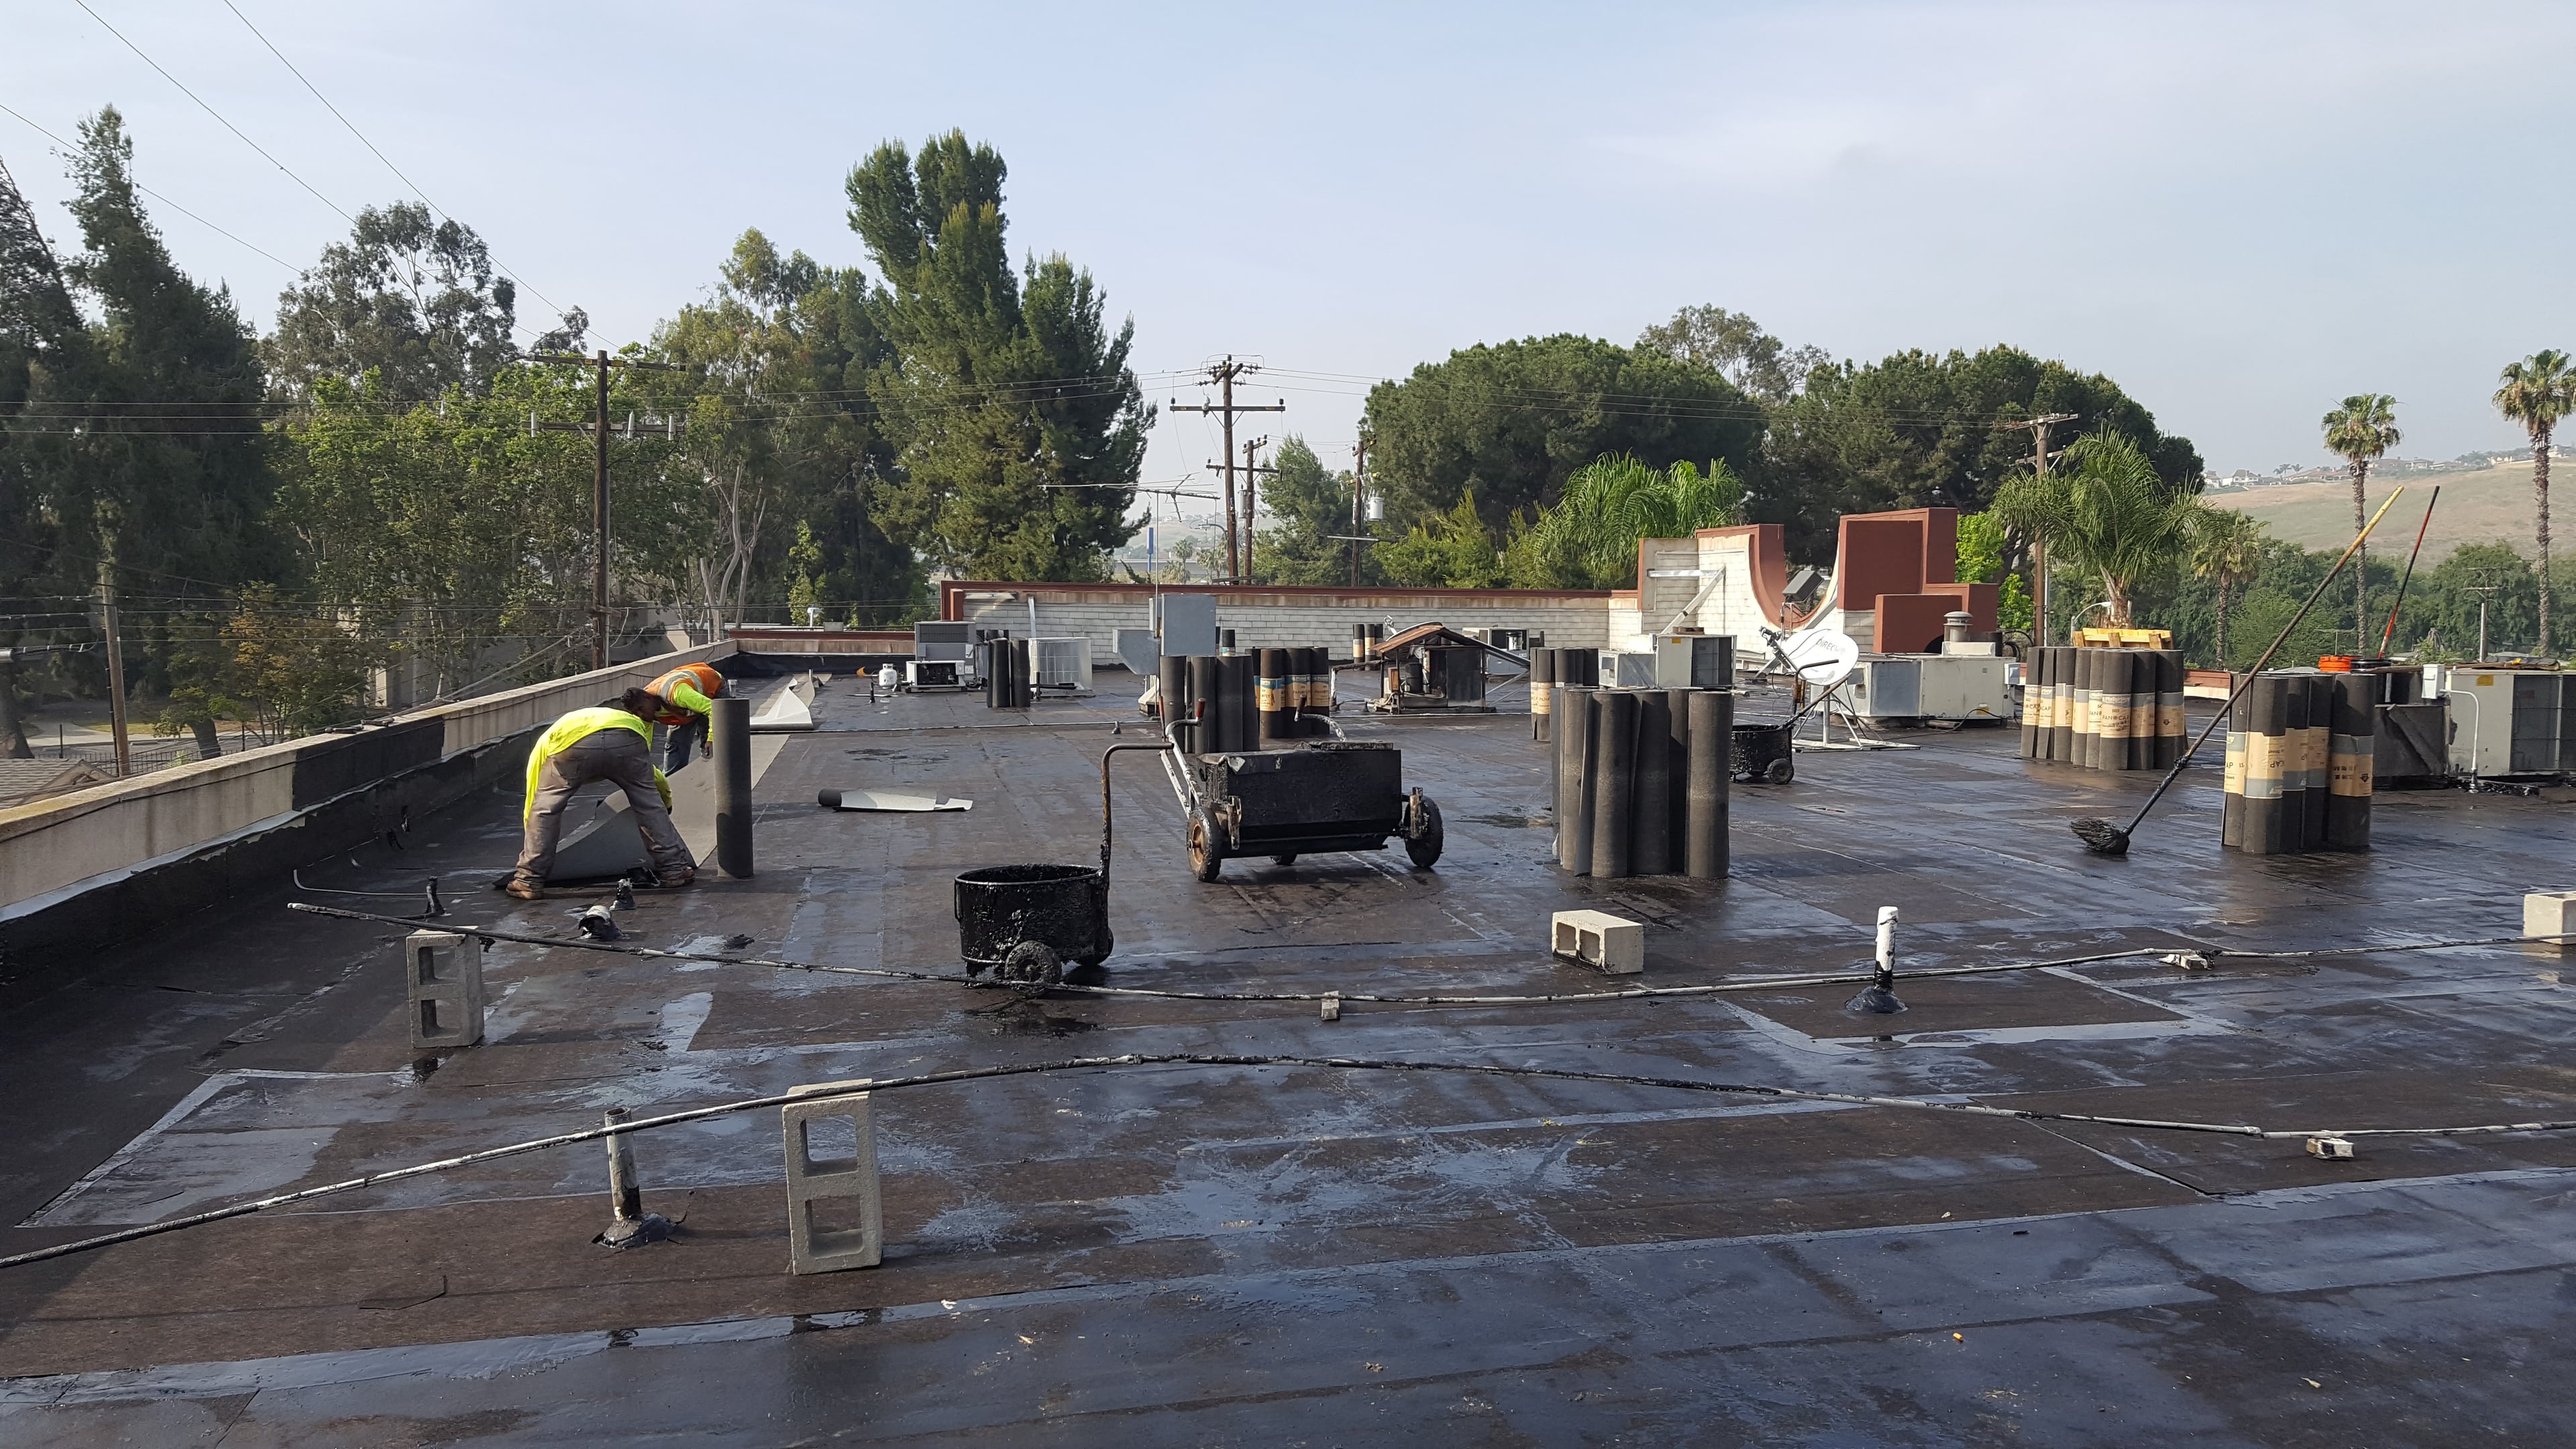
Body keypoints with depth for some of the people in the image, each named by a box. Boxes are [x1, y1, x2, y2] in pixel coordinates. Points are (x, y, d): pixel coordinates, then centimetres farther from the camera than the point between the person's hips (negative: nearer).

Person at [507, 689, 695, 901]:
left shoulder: (545, 744, 41)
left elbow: (531, 805, 40)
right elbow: (653, 777, 52)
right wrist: (666, 800, 69)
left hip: (571, 742, -2)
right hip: (628, 738, 2)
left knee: (544, 810, 18)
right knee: (650, 806, 21)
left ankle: (529, 881, 19)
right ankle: (674, 869, 25)